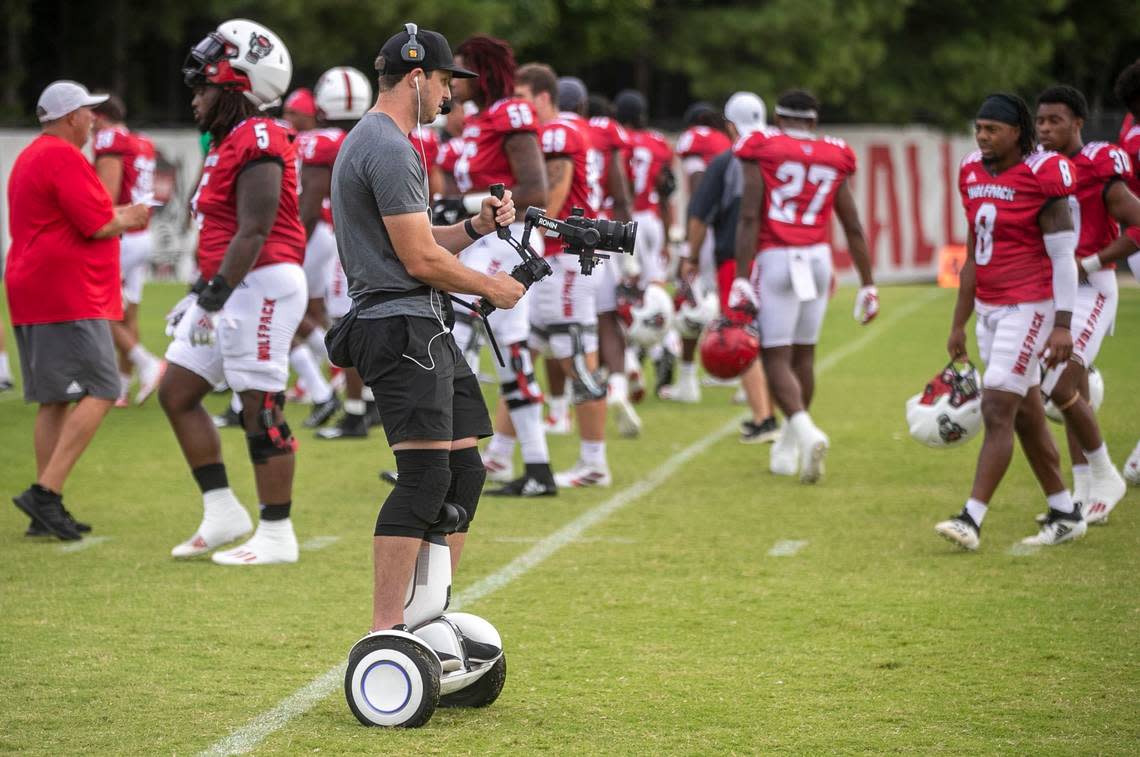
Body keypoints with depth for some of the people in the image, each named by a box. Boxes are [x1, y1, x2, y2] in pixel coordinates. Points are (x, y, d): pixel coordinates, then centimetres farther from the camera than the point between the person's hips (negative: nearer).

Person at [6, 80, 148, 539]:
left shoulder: (30, 157, 20)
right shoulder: (64, 157, -13)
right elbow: (98, 225, -16)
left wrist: (119, 214, 16)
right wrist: (128, 219, 4)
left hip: (32, 296, 10)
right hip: (67, 296, -10)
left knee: (55, 400, 11)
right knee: (100, 391, -9)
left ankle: (46, 512, 11)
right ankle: (46, 492, -16)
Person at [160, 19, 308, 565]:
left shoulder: (256, 143, -15)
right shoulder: (231, 142, 16)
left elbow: (253, 232, -21)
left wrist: (219, 289, -25)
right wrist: (205, 289, 24)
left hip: (262, 285, -11)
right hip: (233, 289, 11)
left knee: (261, 408, -5)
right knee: (176, 392, 11)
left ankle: (277, 535, 4)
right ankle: (222, 514, 15)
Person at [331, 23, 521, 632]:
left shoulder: (371, 142, 22)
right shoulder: (388, 148, -13)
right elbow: (419, 259, -16)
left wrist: (476, 226, 10)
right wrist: (492, 286, -2)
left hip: (425, 330, 11)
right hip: (402, 326, -11)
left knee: (464, 471, 10)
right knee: (425, 475, -18)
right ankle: (383, 635, -21)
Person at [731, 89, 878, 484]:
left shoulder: (762, 151, -1)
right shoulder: (833, 159, 9)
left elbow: (749, 218, -10)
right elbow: (854, 229, 11)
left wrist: (742, 278, -11)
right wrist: (867, 284, 17)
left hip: (776, 259, -4)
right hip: (818, 258, 4)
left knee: (776, 357, -2)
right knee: (803, 353, 15)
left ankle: (805, 431, -26)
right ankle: (788, 448, 25)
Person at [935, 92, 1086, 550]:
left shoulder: (1041, 179, -13)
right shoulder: (974, 175, 9)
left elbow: (1063, 258, -13)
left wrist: (1063, 326, -18)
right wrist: (959, 324, 18)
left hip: (1028, 308, -8)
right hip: (989, 309, 8)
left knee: (997, 412, -11)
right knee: (1026, 418, 12)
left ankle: (971, 520, -12)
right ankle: (1065, 515, 22)